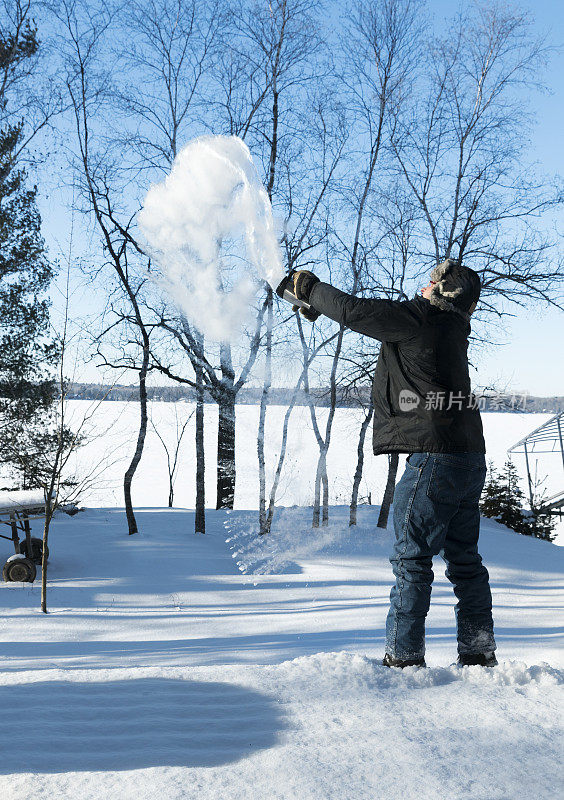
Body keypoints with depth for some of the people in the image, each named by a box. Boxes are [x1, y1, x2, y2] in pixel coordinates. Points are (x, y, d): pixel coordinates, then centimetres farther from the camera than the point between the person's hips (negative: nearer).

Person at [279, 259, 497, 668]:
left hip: (434, 456, -9)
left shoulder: (419, 319, -9)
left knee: (412, 557, -2)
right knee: (464, 560, 13)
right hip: (469, 457, 9)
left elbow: (354, 311, -11)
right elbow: (383, 316, 24)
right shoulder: (451, 328, 17)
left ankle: (404, 657, 2)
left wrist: (311, 288, 7)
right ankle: (479, 654, 18)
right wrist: (318, 306, 25)